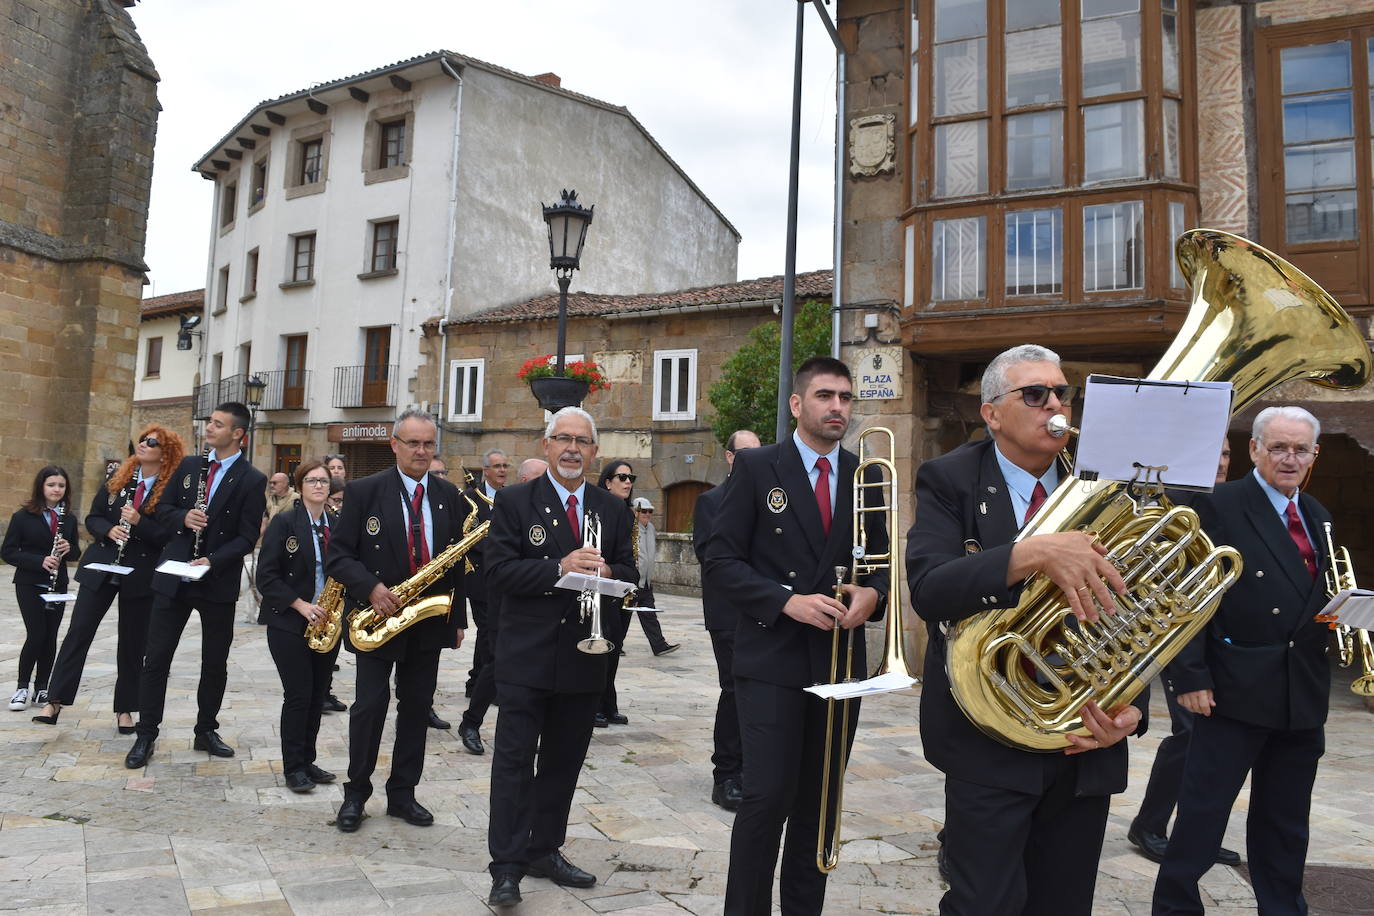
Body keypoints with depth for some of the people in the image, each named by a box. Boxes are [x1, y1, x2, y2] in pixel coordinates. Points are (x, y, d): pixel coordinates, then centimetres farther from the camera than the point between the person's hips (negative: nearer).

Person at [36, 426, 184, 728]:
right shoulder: (117, 479, 4)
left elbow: (171, 535, -14)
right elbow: (93, 517, 8)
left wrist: (139, 522, -25)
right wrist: (109, 530, -12)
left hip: (140, 575, -3)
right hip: (100, 568, 3)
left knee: (132, 643, 7)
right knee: (78, 632, 4)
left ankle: (125, 709, 19)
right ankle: (55, 700, 14)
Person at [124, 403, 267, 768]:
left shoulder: (252, 480, -7)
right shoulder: (189, 465, 6)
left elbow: (247, 537, -9)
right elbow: (163, 508, 12)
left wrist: (212, 561, -23)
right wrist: (183, 518, -10)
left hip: (218, 583, -2)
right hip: (173, 575, 3)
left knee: (215, 662, 9)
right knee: (156, 657, 3)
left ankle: (206, 731, 25)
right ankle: (146, 735, 14)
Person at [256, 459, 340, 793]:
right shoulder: (284, 522, -6)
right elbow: (267, 576, -10)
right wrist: (301, 605, -18)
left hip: (327, 623, 4)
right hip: (289, 623, -4)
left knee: (318, 695, 9)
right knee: (298, 694, -4)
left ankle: (307, 761, 22)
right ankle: (293, 767, 10)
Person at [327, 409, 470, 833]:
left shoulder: (449, 496, 4)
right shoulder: (364, 491, -5)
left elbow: (458, 560, 8)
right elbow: (339, 555, -6)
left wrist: (458, 618, 6)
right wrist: (371, 588, -22)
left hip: (429, 620, 3)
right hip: (377, 616, -3)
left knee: (417, 706, 10)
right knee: (370, 705, 3)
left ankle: (402, 794, 23)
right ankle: (356, 794, 21)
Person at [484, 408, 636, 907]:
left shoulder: (613, 509, 8)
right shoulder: (513, 501, -3)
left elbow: (629, 573, 10)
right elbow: (497, 572, -12)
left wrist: (606, 572, -13)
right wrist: (559, 568, -24)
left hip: (584, 658, 4)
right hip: (526, 657, -4)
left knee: (564, 761, 15)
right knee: (514, 760, 1)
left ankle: (544, 851, 30)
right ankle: (506, 866, 11)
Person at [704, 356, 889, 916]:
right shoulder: (756, 467, -4)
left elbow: (881, 560, 13)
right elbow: (721, 560, -7)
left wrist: (872, 593, -9)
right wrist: (787, 601, -18)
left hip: (841, 658, 4)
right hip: (772, 659, -4)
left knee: (818, 804, 13)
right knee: (767, 799, -5)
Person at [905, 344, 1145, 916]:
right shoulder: (949, 482, -7)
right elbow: (928, 590, -22)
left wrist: (1130, 707, -12)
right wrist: (1034, 553, -34)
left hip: (1086, 743, 5)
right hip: (989, 739, -4)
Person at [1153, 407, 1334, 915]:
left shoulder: (1317, 517, 13)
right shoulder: (1219, 506, -9)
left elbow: (1317, 599, 20)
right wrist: (1192, 676, -16)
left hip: (1304, 698, 7)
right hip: (1237, 691, -6)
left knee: (1286, 821, 18)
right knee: (1203, 812, 3)